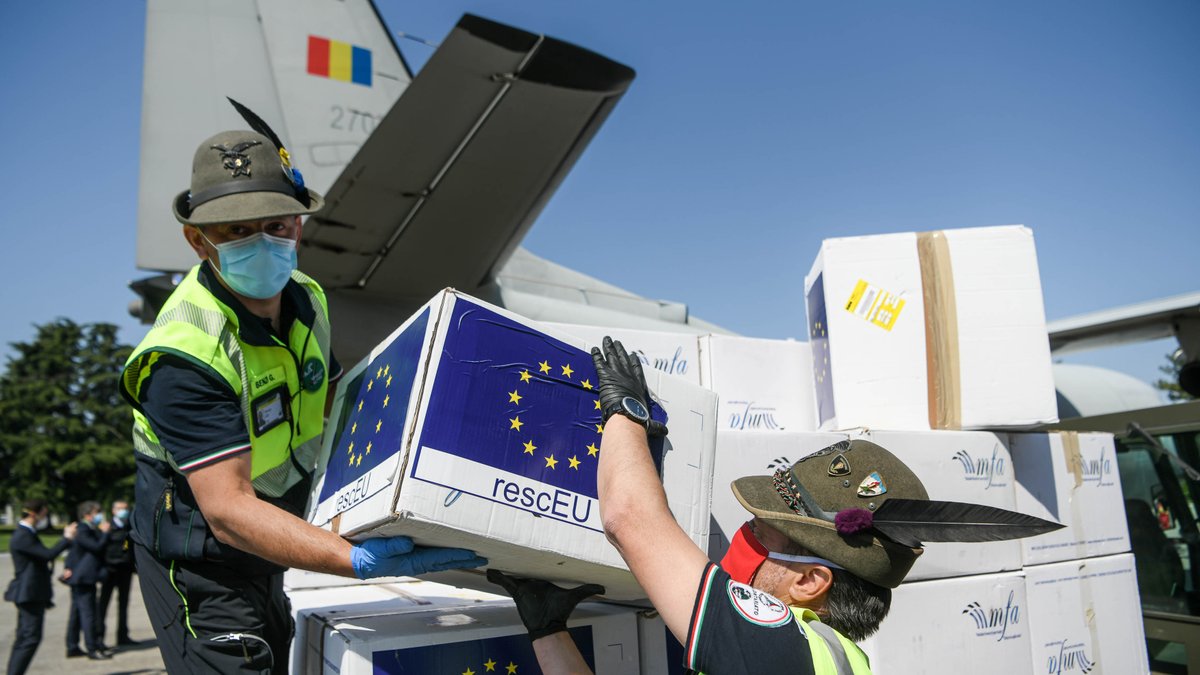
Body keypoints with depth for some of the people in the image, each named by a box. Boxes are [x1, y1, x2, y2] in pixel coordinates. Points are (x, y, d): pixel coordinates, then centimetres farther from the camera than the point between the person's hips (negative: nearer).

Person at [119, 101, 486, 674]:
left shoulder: (305, 299, -6)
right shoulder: (185, 354, -30)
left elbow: (335, 401, 12)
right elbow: (228, 510, -37)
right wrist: (359, 561, -49)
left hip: (267, 559, 8)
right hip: (201, 567, -7)